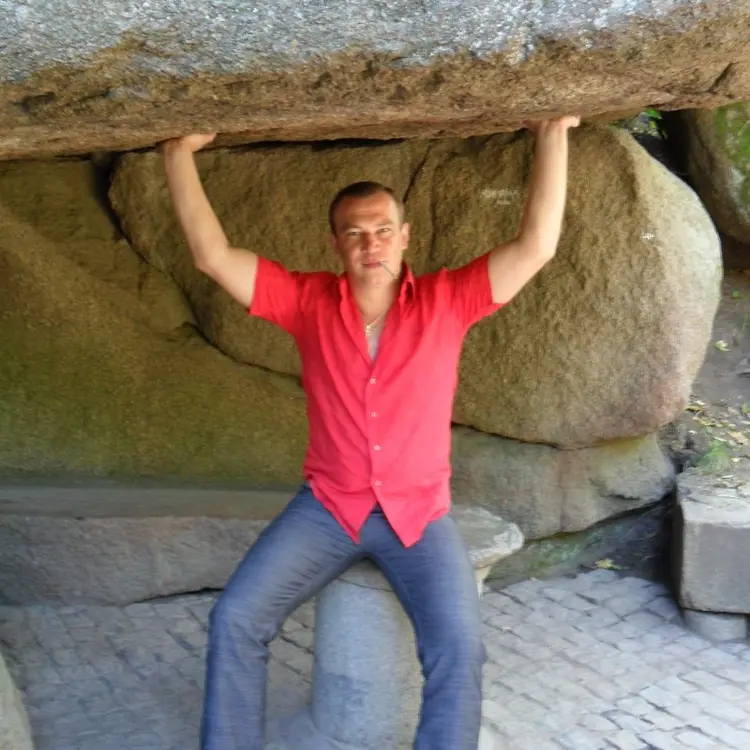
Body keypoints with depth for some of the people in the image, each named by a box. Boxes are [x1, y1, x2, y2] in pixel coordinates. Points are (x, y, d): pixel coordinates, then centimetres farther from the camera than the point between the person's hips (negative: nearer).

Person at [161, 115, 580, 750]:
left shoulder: (448, 301, -3)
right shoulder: (308, 301, -1)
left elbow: (536, 247, -11)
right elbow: (212, 255, -5)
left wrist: (552, 137, -13)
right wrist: (179, 154, -10)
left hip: (419, 511, -1)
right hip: (327, 506, 2)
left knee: (460, 650, -22)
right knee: (235, 619, -15)